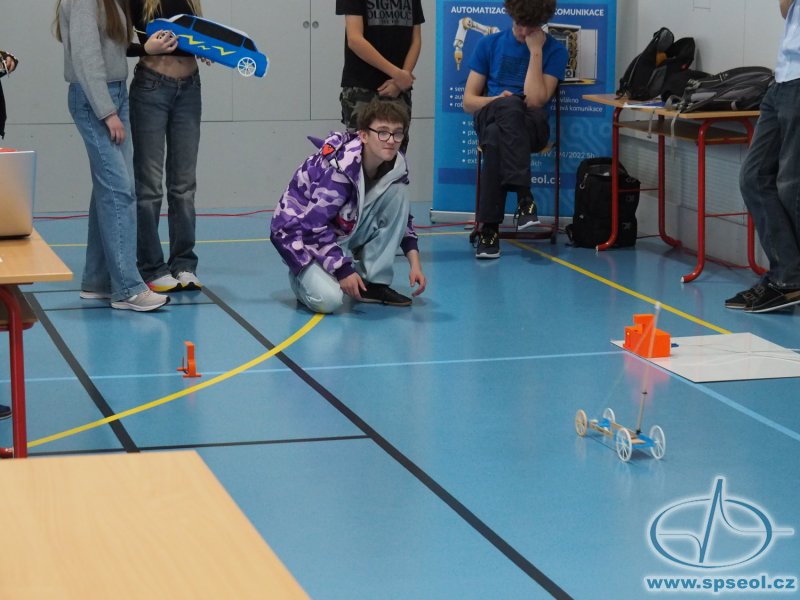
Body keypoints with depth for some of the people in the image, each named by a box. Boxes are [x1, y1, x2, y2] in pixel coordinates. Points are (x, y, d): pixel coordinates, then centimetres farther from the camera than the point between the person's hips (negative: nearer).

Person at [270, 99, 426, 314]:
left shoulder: (395, 166, -9)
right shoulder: (337, 167, -30)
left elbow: (402, 217, 5)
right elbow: (314, 225, -28)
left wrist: (414, 262, -6)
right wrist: (343, 270, -25)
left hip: (346, 230, 7)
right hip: (302, 232, -7)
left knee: (398, 192, -15)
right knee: (328, 300, -32)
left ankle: (374, 283, -8)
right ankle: (306, 275, 7)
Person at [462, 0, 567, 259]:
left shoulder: (555, 51, 6)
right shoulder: (489, 44, 13)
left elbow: (535, 101, -8)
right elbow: (468, 101, 10)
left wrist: (535, 51, -9)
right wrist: (497, 101, -11)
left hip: (531, 126, -1)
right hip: (488, 118, 1)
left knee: (496, 137, -39)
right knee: (510, 106, -38)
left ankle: (489, 228, -39)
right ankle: (524, 197, -44)